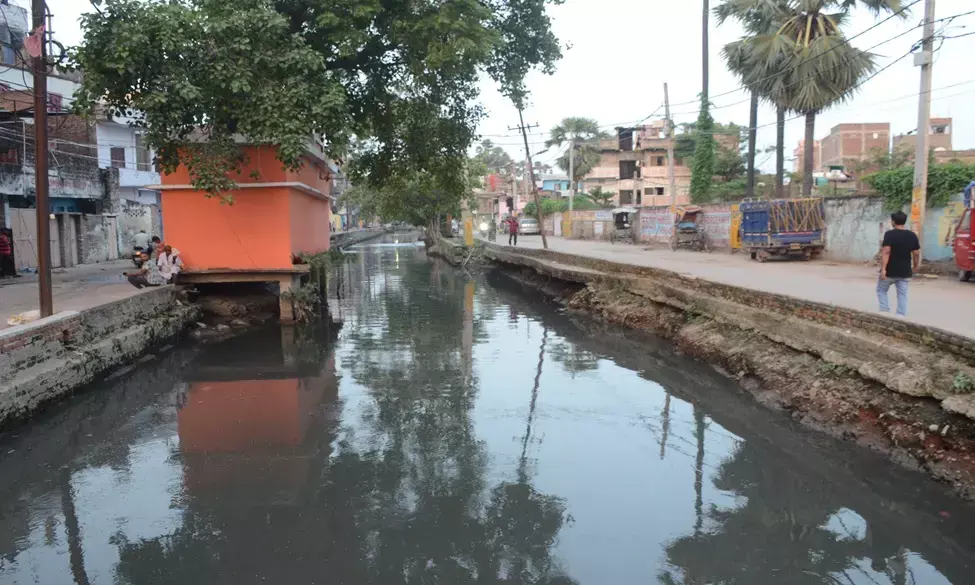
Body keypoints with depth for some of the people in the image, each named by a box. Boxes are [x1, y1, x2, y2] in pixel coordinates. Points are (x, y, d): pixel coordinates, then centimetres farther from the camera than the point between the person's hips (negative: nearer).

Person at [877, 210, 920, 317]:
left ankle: (885, 311, 5)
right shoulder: (912, 235, 4)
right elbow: (916, 253, 5)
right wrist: (915, 267, 19)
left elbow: (886, 251, -20)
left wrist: (883, 268, -21)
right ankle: (901, 316, 5)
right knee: (902, 294, 8)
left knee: (881, 290, 14)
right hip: (905, 271, 4)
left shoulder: (890, 234, -12)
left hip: (890, 270, -4)